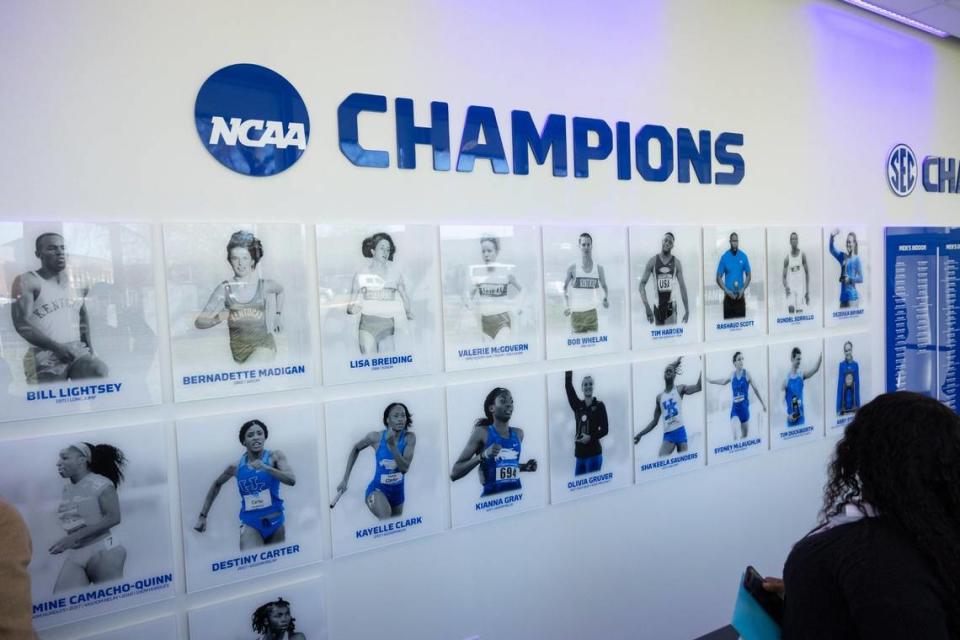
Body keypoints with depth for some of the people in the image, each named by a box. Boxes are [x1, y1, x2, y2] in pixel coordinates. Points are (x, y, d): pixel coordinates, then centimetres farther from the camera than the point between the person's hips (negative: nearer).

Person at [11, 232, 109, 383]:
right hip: (44, 355, -3)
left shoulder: (76, 282, 16)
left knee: (102, 374, -25)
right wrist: (56, 347, -19)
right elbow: (22, 324, -12)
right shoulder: (27, 281, -2)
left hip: (77, 350, 3)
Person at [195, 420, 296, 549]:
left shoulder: (275, 456, -7)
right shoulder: (236, 466, -3)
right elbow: (216, 485, 15)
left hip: (275, 522, 1)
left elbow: (292, 480, -20)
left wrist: (265, 468, -32)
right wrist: (203, 516, 15)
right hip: (250, 524, -1)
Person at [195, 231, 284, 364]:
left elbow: (280, 290, 24)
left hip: (262, 345, -2)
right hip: (237, 347, 2)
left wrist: (278, 315, 22)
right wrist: (216, 319, -28)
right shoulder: (224, 288, -4)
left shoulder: (265, 285, -2)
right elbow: (199, 322, -9)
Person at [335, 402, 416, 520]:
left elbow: (405, 468, -22)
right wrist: (345, 479, 0)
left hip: (397, 491, 4)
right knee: (385, 518, -34)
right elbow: (355, 449, 1)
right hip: (377, 489, -3)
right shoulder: (376, 437, -17)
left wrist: (392, 445, -34)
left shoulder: (409, 438, -15)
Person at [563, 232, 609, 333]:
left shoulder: (598, 268, 3)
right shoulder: (572, 268, -3)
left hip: (592, 313, 1)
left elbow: (604, 286, 15)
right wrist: (567, 305, -7)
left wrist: (605, 299, -4)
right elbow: (565, 288, 6)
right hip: (576, 313, -1)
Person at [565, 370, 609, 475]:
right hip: (579, 455, 5)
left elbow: (605, 429, -3)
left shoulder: (599, 406, -1)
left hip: (594, 454, -4)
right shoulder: (578, 406, 10)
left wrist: (590, 437, -17)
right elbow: (568, 386, 3)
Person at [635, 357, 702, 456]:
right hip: (667, 434, 2)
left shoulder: (680, 389, 7)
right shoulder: (659, 397, 14)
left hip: (680, 431, -2)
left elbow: (698, 387, -10)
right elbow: (654, 421, 17)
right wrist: (640, 435, 10)